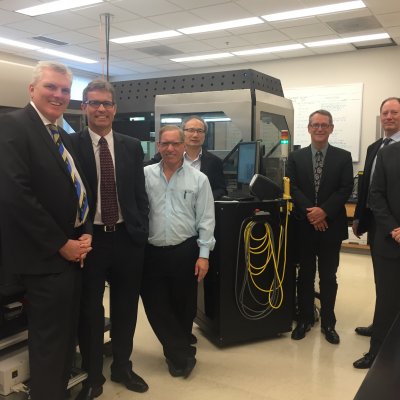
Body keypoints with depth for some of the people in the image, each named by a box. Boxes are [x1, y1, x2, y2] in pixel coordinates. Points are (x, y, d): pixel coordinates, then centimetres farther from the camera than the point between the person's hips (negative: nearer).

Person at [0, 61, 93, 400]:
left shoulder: (64, 137, 14)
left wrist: (85, 233, -1)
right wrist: (61, 244, -18)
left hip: (72, 252, 9)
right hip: (45, 257, -8)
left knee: (66, 336, 19)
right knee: (49, 340, 4)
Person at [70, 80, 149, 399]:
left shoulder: (132, 146, 6)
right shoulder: (71, 145, -5)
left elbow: (140, 193, 7)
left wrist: (141, 233, 2)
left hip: (127, 238, 3)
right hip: (88, 239, -3)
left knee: (125, 308, 16)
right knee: (89, 311, 11)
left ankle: (122, 367, 37)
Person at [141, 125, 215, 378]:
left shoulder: (199, 179, 0)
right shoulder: (146, 175, 1)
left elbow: (206, 219, -1)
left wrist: (203, 255, -4)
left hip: (185, 251, -1)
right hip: (152, 252, 1)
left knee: (184, 307, 11)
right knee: (155, 306, 5)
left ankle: (177, 353, 34)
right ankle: (184, 354, 23)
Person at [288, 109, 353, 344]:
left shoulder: (343, 157, 2)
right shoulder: (296, 157, 4)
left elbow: (346, 189, -5)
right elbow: (292, 188, -3)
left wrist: (324, 211, -17)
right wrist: (310, 211, -16)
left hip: (331, 225, -1)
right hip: (304, 226, 1)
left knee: (328, 277, 8)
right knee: (305, 275, 11)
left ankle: (328, 323, 22)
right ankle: (305, 319, 25)